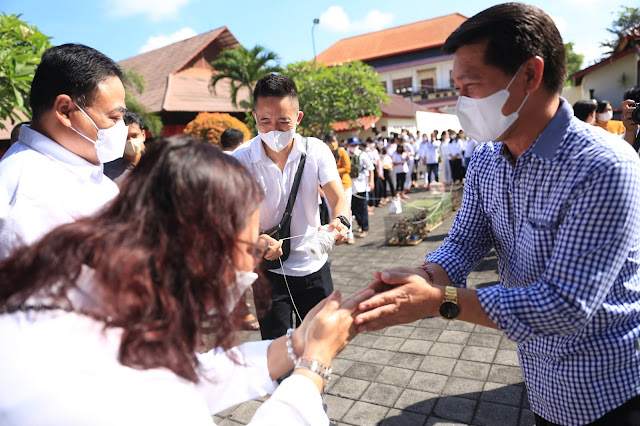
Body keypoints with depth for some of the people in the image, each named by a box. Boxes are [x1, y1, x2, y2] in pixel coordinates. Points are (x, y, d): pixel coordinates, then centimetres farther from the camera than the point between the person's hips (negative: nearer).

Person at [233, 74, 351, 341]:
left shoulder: (316, 151, -9)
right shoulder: (241, 160, -14)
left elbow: (338, 199, -14)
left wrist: (340, 221, -38)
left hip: (314, 266, 2)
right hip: (268, 271, -2)